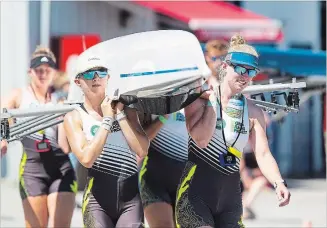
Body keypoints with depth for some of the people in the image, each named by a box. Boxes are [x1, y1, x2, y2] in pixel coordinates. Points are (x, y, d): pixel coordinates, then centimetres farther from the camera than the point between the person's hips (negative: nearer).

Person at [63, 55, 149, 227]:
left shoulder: (126, 110, 11)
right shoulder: (74, 117, 2)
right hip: (97, 196, -2)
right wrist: (107, 120, -8)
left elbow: (142, 151, -4)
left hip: (130, 195, 2)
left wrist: (120, 114, -4)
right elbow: (86, 159, -14)